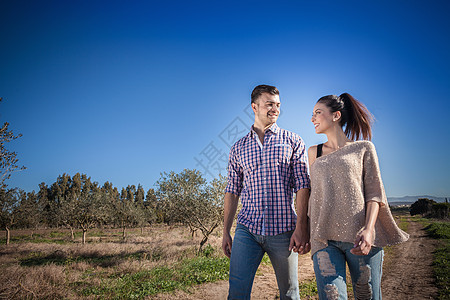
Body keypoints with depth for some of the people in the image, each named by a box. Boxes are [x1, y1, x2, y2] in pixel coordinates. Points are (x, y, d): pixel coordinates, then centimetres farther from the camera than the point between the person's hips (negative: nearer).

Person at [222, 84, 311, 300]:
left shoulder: (293, 142, 6)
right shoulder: (238, 148, 12)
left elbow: (302, 187, -1)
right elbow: (232, 191, 13)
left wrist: (301, 228, -11)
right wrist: (225, 232, 9)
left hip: (282, 230, -1)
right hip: (247, 228, 2)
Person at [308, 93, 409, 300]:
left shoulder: (363, 148, 8)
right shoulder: (313, 152, 16)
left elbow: (374, 192, 1)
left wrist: (368, 230, -14)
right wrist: (306, 231, 12)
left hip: (360, 237, -1)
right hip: (324, 238, 2)